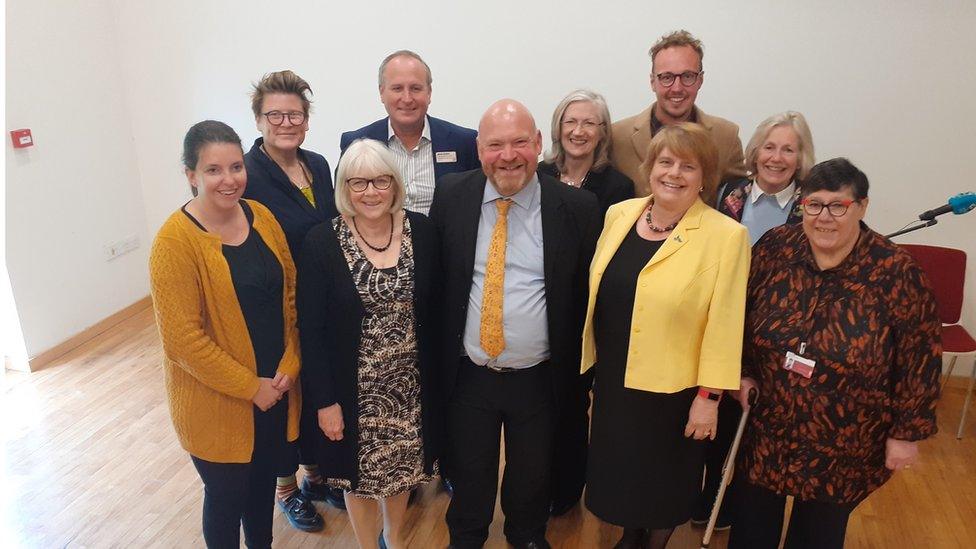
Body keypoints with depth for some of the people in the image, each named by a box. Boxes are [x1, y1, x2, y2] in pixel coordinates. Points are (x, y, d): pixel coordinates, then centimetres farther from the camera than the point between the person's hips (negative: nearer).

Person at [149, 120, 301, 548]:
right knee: (227, 494, 15)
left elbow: (291, 295, 3)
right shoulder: (175, 240, -18)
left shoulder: (262, 217, -1)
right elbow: (182, 338, -19)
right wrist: (250, 387, -15)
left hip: (275, 390, 5)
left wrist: (289, 367, -6)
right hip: (216, 401, -5)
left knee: (264, 480, 22)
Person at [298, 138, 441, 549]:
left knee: (402, 465, 21)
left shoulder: (421, 231, -7)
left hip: (410, 383, 3)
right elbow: (311, 330, -10)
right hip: (353, 388, -2)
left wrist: (436, 375, 1)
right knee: (359, 472, 17)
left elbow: (434, 312, 0)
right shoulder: (321, 242, -14)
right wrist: (325, 400, -9)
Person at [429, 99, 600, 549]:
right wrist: (434, 356, 2)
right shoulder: (451, 196, -7)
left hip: (539, 377, 0)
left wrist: (575, 368, -2)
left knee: (533, 474, 23)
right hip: (468, 374, 1)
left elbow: (586, 291, -4)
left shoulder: (577, 207, -11)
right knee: (469, 474, 22)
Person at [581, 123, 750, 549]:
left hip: (671, 390, -4)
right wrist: (592, 362, 11)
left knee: (663, 484, 17)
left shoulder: (726, 235, -15)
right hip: (612, 380, 5)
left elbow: (723, 324, -14)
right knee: (620, 474, 21)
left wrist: (709, 395, -12)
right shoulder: (619, 214, 0)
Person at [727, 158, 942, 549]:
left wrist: (906, 431, -6)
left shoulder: (896, 272, -16)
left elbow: (920, 357, -9)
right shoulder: (775, 248, -9)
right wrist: (743, 375, -3)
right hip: (764, 431, 2)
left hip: (843, 447, -2)